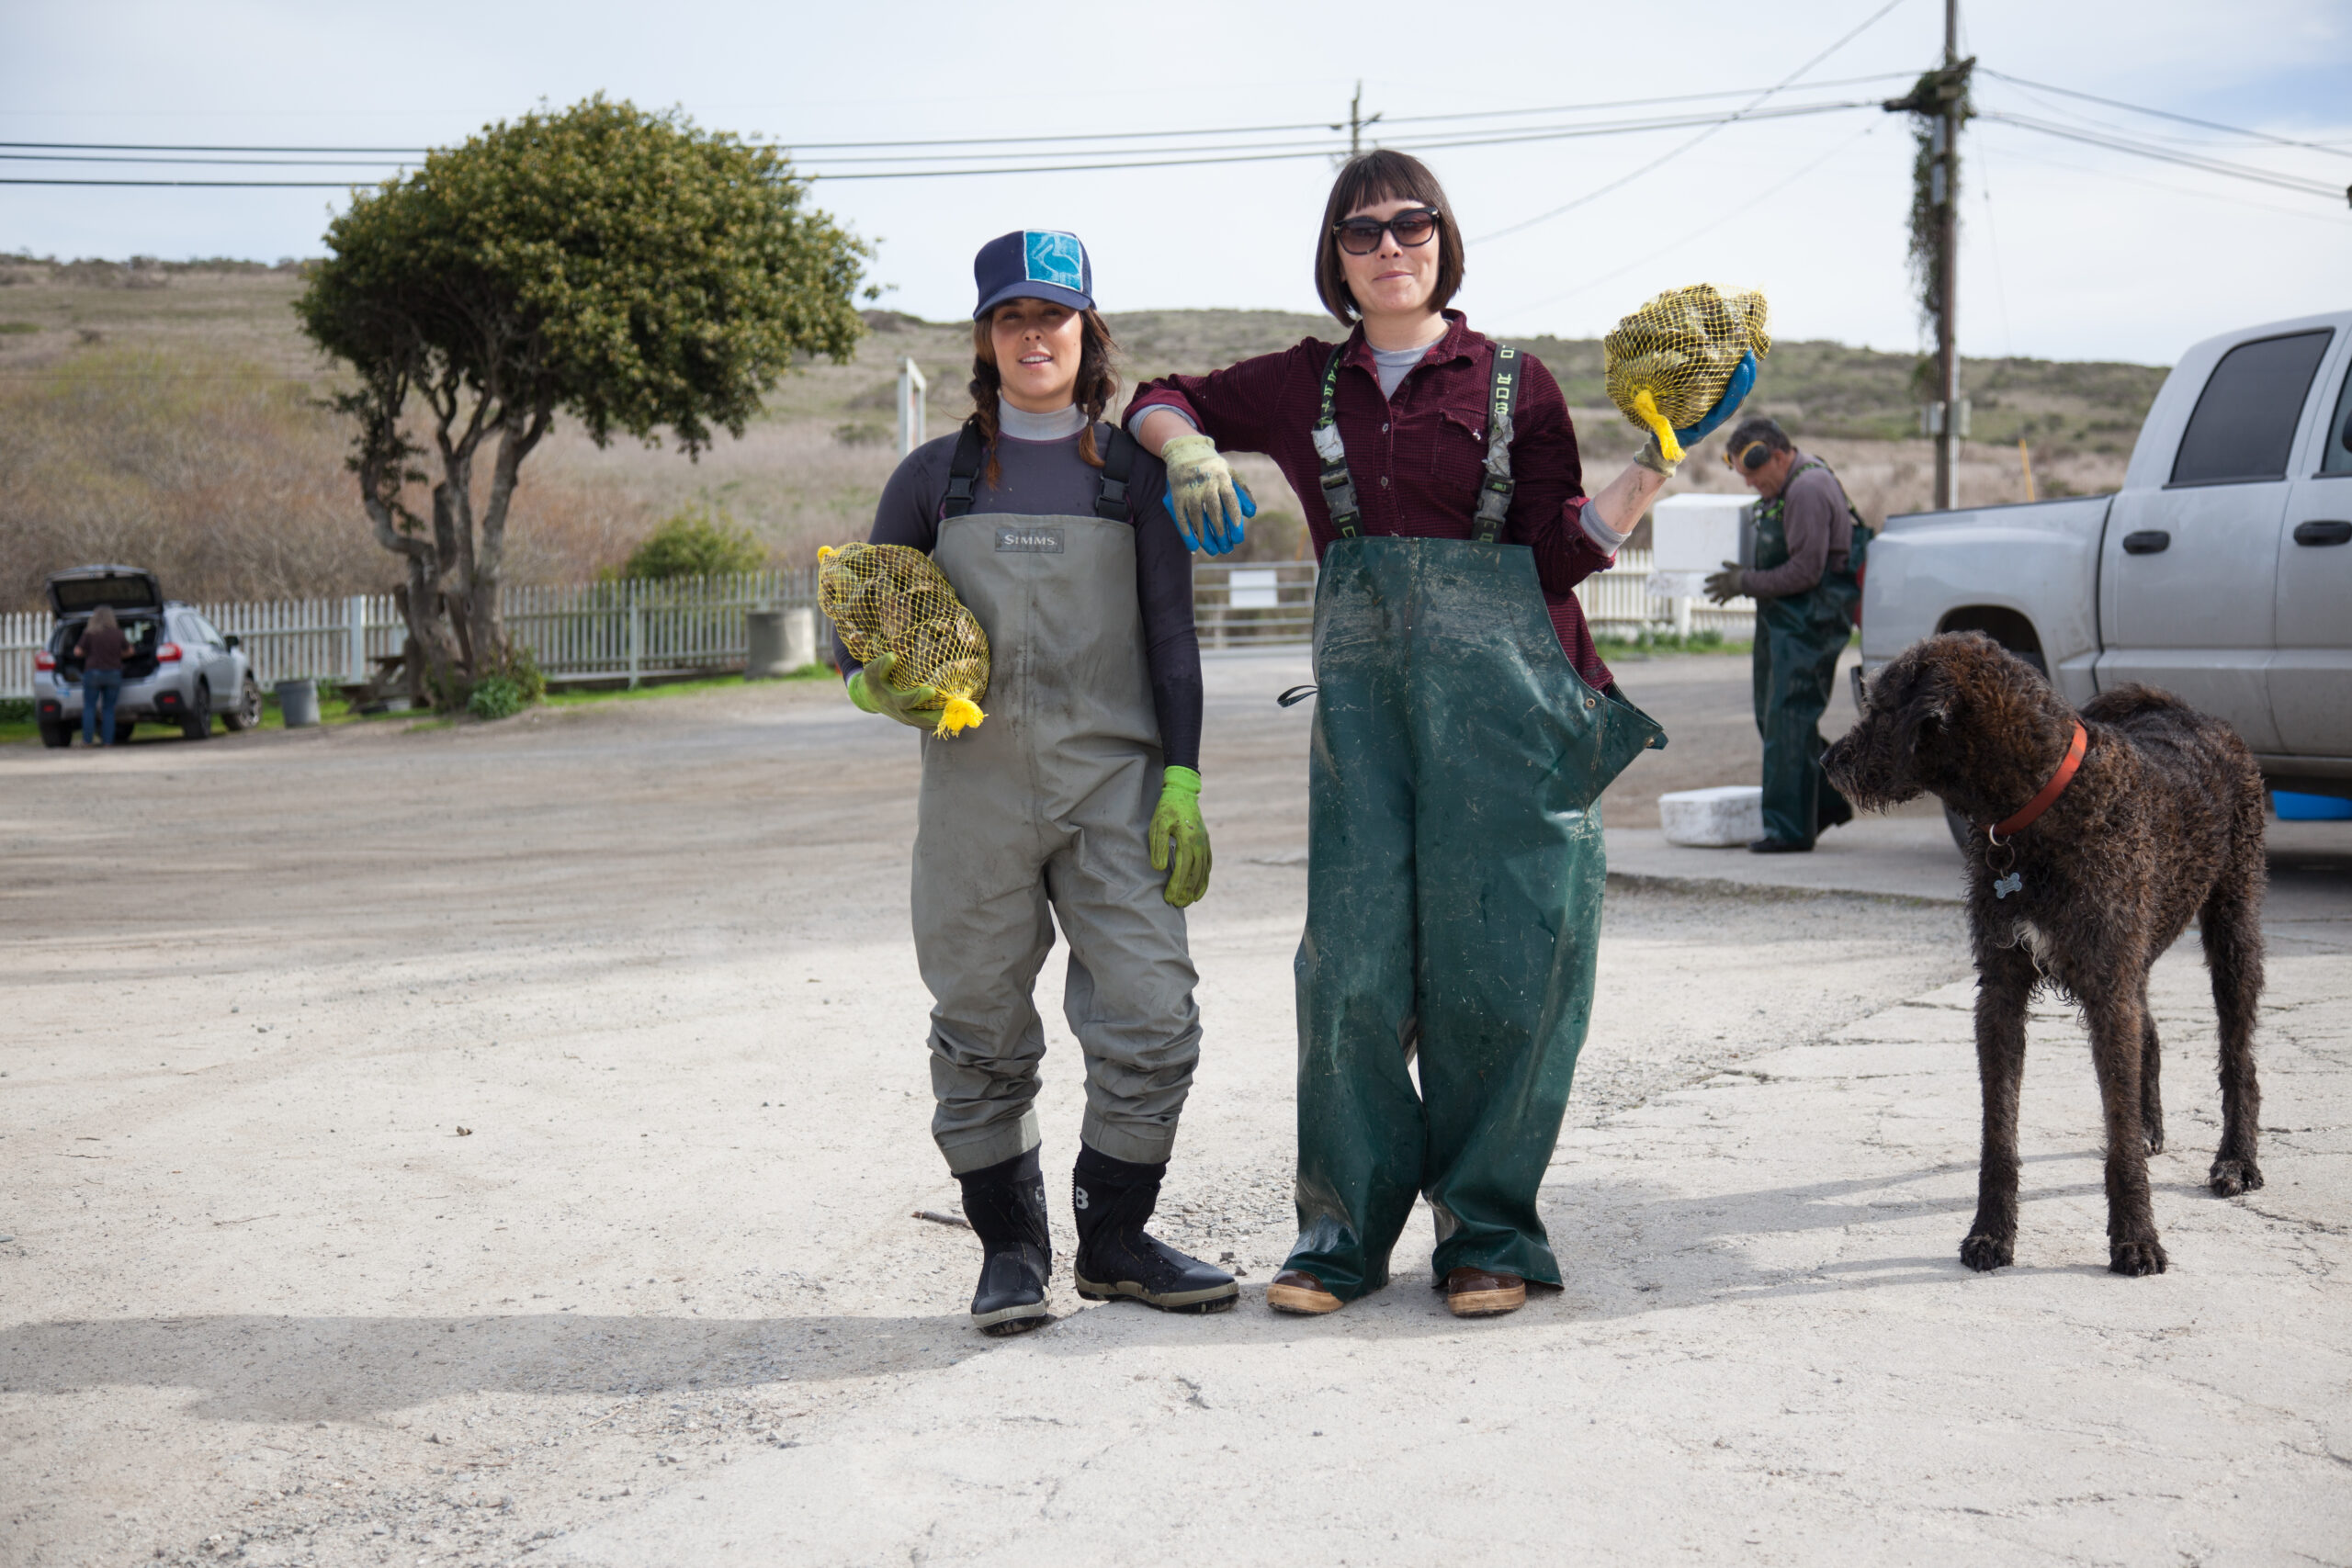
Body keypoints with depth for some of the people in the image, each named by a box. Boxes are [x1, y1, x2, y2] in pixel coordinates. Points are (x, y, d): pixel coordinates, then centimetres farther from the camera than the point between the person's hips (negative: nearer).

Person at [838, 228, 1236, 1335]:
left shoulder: (1133, 475, 10)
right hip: (975, 788, 0)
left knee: (1153, 1019, -6)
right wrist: (882, 688, -10)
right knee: (982, 1034, 4)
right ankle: (1010, 1248, 20)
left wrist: (1181, 783, -1)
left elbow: (1172, 640, 9)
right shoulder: (935, 477, 9)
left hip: (1113, 785, 0)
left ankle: (1114, 1238, 14)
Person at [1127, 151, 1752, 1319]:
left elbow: (1562, 554, 5)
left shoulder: (1515, 385, 9)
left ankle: (1486, 1229, 10)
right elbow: (1162, 402, 26)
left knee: (1498, 955, -2)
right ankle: (1343, 1225, 8)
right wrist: (1185, 446, 4)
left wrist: (1652, 470, -7)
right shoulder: (1303, 385, 14)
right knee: (1356, 954, -4)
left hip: (1501, 685, -1)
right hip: (1363, 685, 1)